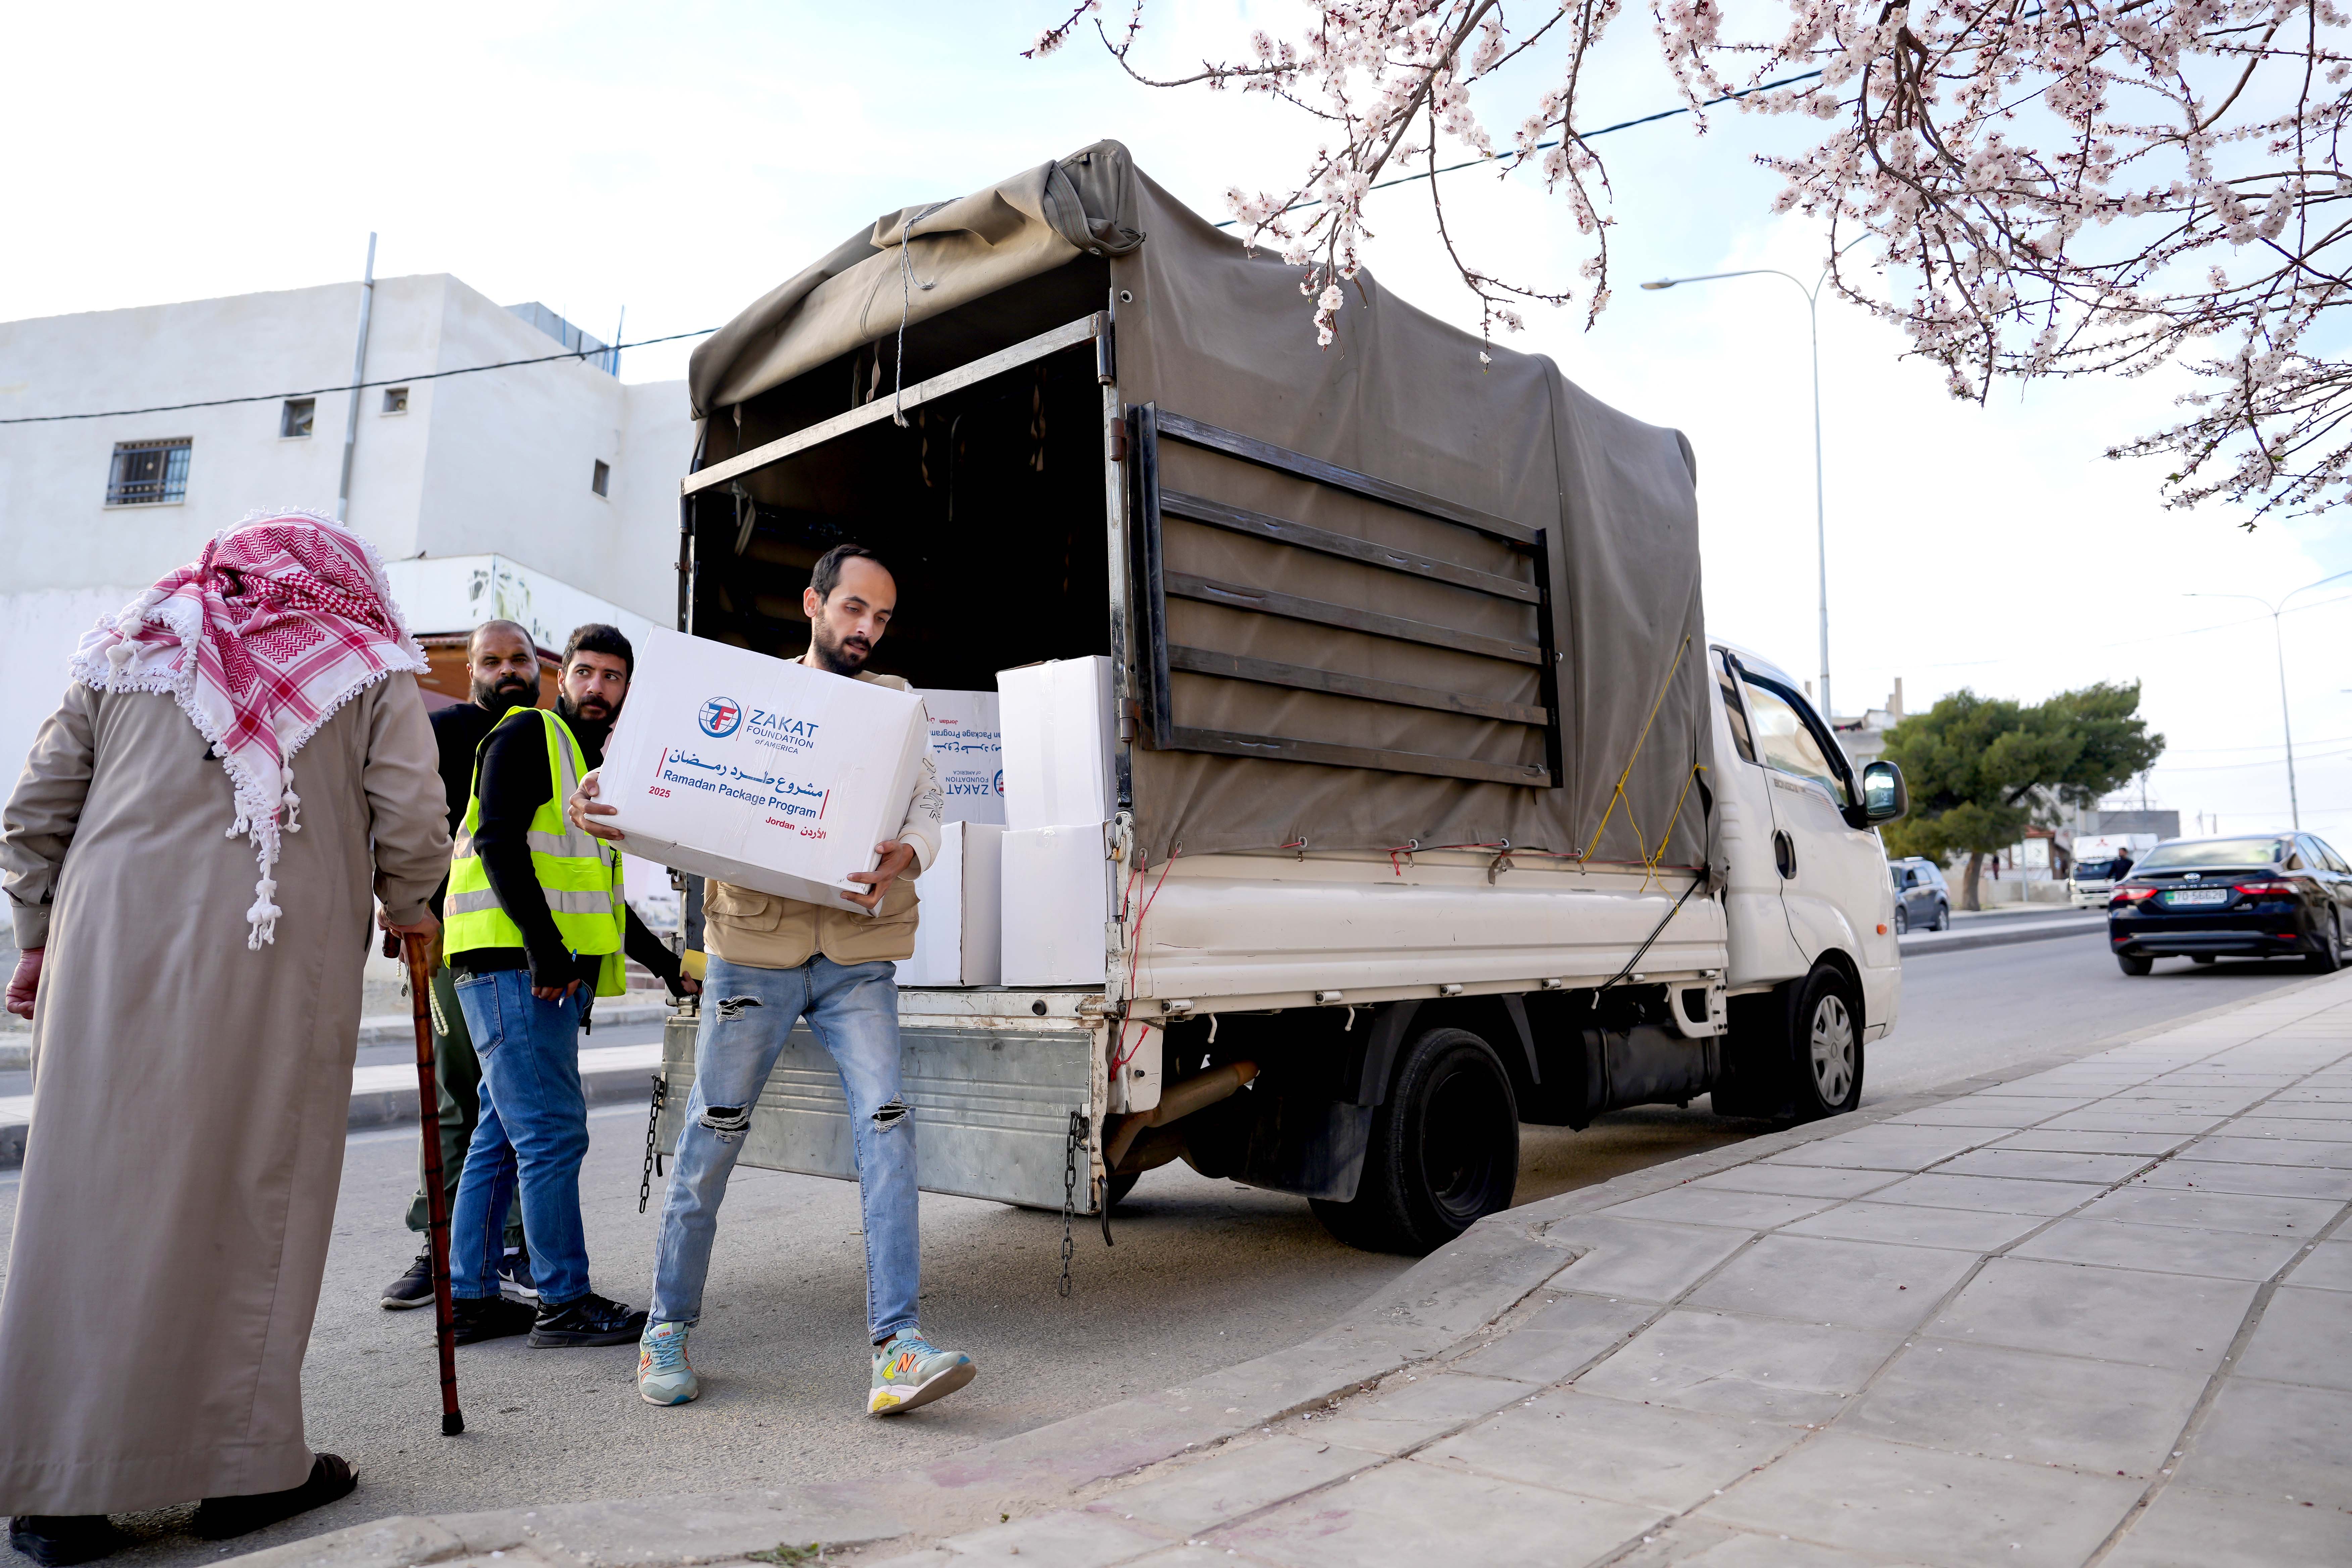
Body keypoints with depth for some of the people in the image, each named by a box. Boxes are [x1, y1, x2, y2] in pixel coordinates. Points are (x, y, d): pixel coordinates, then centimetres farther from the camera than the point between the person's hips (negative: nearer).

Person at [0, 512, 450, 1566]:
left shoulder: (132, 648, 18)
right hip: (280, 964, -3)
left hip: (111, 953, 3)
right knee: (255, 1202, 5)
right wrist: (406, 914, 15)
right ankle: (250, 1467, 13)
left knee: (91, 1197, 8)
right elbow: (411, 825, -3)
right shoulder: (371, 668, 8)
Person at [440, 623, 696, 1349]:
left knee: (504, 1135, 11)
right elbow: (498, 841, -15)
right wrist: (543, 946, -22)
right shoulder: (529, 735, -1)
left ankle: (470, 1297, 19)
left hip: (556, 973, 9)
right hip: (514, 964, -9)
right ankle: (565, 1302, 0)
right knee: (553, 1133, -8)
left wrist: (666, 962, 25)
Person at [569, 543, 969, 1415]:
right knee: (712, 1137, 5)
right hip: (755, 950, 0)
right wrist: (602, 809, -14)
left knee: (886, 1127, -12)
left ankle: (896, 1349, -10)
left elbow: (927, 807, 3)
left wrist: (906, 858, -20)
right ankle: (669, 1329, 24)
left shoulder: (896, 704, 12)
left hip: (859, 958, 1)